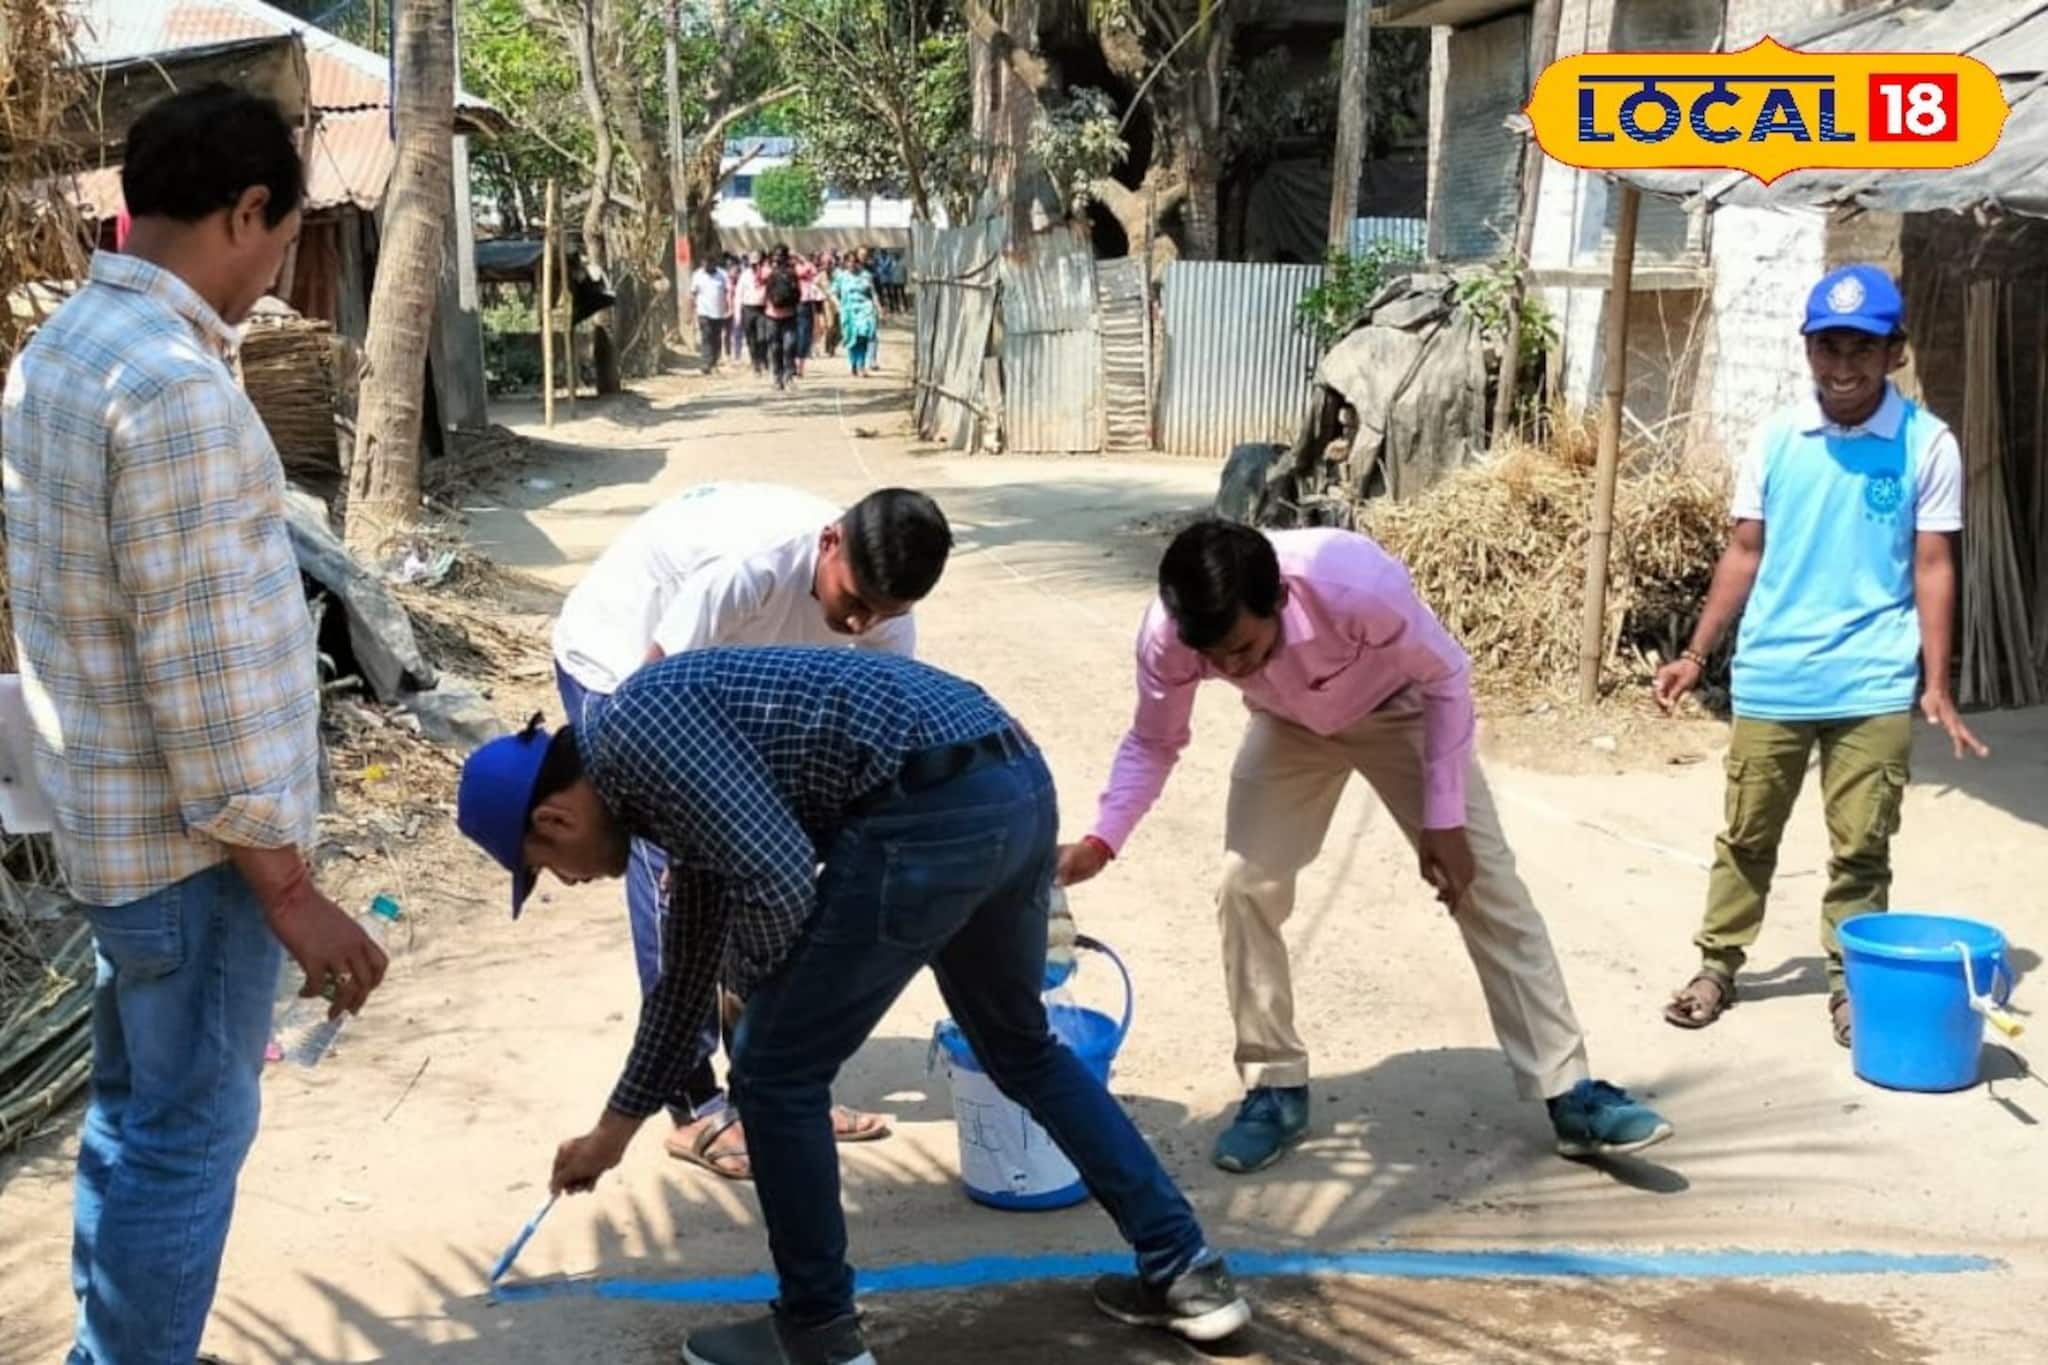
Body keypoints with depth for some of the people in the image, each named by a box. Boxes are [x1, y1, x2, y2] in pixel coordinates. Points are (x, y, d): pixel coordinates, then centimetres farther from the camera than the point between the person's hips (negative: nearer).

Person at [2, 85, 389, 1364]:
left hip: (116, 813, 10)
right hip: (192, 832, -10)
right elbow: (200, 665, -25)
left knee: (135, 1111, 21)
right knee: (188, 1135, 3)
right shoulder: (175, 386, -24)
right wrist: (289, 886, -20)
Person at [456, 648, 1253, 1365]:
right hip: (1016, 784, 11)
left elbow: (779, 879, -14)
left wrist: (752, 986, 9)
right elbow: (690, 971, 37)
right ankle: (1186, 1272, 33)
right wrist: (613, 1132, 49)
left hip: (935, 811, -10)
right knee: (1019, 1046, 29)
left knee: (777, 1074, 7)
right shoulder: (664, 775, 27)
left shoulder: (632, 733, -2)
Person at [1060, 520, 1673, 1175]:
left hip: (1400, 709, -2)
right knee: (1246, 887, -12)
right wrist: (1099, 841, -28)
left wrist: (1444, 819, -21)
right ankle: (1275, 1090, 6)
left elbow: (1446, 677, -24)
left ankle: (1570, 1093, 5)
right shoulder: (1168, 634, -34)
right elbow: (1152, 745, -13)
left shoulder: (1359, 586, -44)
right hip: (1290, 727, 2)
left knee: (1489, 886, -5)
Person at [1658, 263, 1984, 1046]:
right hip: (1769, 679, 2)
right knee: (1746, 835, 12)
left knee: (1860, 848, 6)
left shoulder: (1928, 444, -4)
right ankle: (1718, 965, 25)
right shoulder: (1776, 438, 2)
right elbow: (1745, 552, 8)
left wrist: (1936, 685, -6)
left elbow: (1933, 567, -2)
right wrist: (1697, 653, 5)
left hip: (1874, 687, -2)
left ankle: (1850, 982, 20)